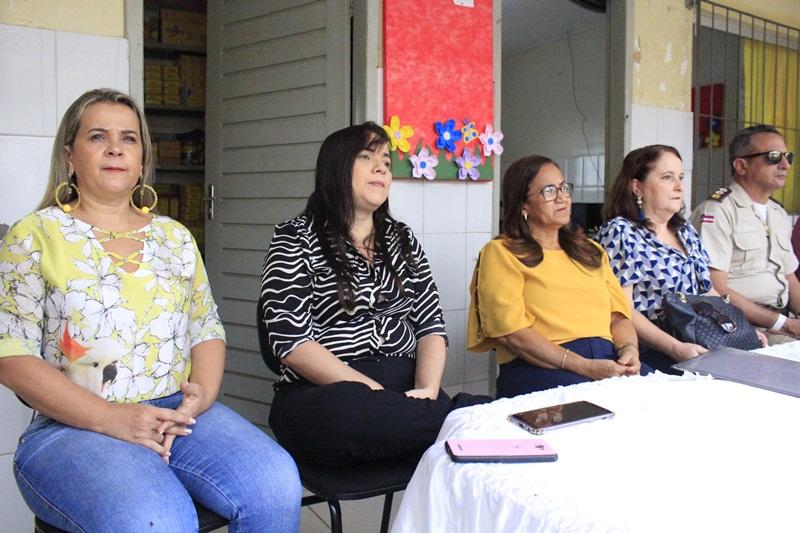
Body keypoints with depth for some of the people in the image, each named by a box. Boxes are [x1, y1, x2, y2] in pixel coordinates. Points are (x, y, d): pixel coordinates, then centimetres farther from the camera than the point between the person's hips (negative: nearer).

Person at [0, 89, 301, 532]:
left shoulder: (174, 236, 17)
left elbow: (207, 330, 16)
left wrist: (204, 392, -7)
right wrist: (111, 418, -16)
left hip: (181, 414, 4)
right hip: (75, 427, -4)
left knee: (277, 485, -24)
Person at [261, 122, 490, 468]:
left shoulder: (401, 239, 20)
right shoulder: (295, 240, 3)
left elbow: (430, 324, 12)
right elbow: (292, 342, -9)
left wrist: (427, 390, -9)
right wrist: (374, 392, -17)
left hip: (405, 393, 2)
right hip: (323, 393, -2)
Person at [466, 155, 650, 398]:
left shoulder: (591, 251, 26)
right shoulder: (501, 253, 3)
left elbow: (618, 313, 19)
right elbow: (511, 332, -9)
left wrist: (629, 349, -5)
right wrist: (584, 367, -16)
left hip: (608, 359, 6)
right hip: (539, 368, -6)